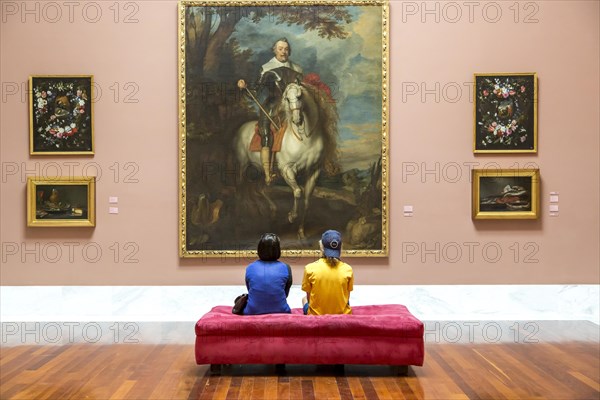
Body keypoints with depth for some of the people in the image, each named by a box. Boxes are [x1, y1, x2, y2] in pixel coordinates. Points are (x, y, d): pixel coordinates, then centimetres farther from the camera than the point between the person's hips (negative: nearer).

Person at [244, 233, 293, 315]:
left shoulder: (249, 268, -2)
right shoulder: (286, 268, -4)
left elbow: (250, 292, 10)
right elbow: (286, 294, 8)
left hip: (253, 313, 1)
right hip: (280, 312, -1)